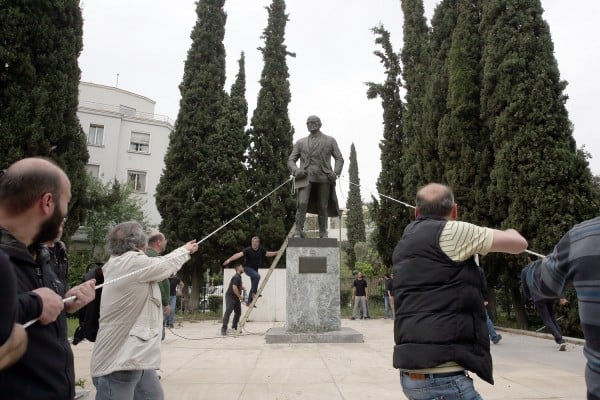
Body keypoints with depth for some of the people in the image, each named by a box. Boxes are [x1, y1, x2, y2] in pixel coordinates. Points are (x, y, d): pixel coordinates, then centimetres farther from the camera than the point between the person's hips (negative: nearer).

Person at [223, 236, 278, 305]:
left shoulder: (261, 250, -4)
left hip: (255, 269, 6)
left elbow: (267, 254, 15)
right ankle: (254, 293, -23)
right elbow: (239, 254, -33)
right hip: (248, 268, -6)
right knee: (257, 276, -33)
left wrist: (276, 253, 8)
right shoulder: (248, 250, -21)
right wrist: (229, 259, -45)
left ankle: (249, 302, 22)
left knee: (253, 286, 10)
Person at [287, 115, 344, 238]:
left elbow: (339, 159, 10)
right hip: (305, 177, 0)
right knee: (302, 204, -18)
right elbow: (291, 160, 13)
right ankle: (298, 233, -15)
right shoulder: (300, 142, 16)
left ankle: (323, 235, 9)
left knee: (323, 207, -1)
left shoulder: (330, 140, 13)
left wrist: (335, 173, -9)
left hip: (323, 178, 0)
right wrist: (295, 170, -10)